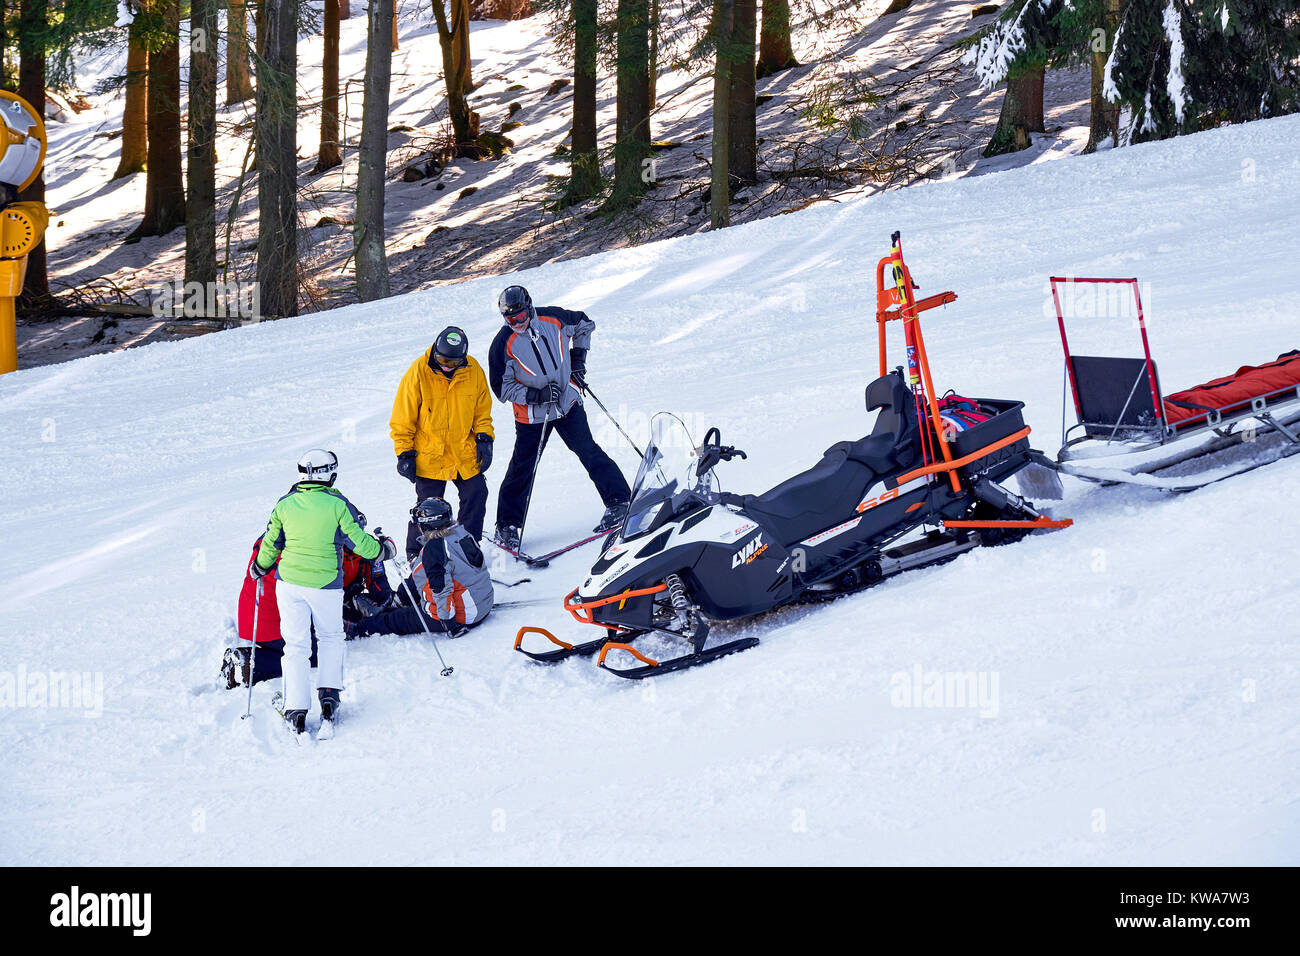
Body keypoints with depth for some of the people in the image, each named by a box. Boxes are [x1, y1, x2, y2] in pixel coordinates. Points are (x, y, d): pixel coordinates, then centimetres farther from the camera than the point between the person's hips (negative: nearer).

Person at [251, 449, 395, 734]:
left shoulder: (285, 505, -1)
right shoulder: (338, 504, -9)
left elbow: (270, 544, 8)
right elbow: (359, 542, -6)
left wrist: (260, 568, 27)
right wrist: (383, 549, 14)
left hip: (289, 582, 2)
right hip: (326, 585, -2)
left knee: (296, 645, 6)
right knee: (331, 637, 22)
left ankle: (296, 709, -1)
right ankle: (329, 693, 12)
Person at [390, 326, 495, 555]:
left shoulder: (473, 371, -3)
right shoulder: (419, 372, -14)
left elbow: (482, 409, 12)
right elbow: (403, 418, -7)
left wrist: (484, 438, -1)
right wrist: (404, 453, -8)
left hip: (465, 454, 4)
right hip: (429, 455, -4)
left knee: (476, 494, 2)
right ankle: (416, 553, 11)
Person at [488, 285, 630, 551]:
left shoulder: (554, 319, -9)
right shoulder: (504, 344, -15)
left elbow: (583, 324, 13)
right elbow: (501, 387, -10)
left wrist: (578, 359, 6)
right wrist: (536, 395, -21)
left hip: (568, 404, 1)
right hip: (532, 415, -1)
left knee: (588, 452, -8)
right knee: (522, 469, 3)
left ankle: (619, 501, -5)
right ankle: (507, 525, 13)